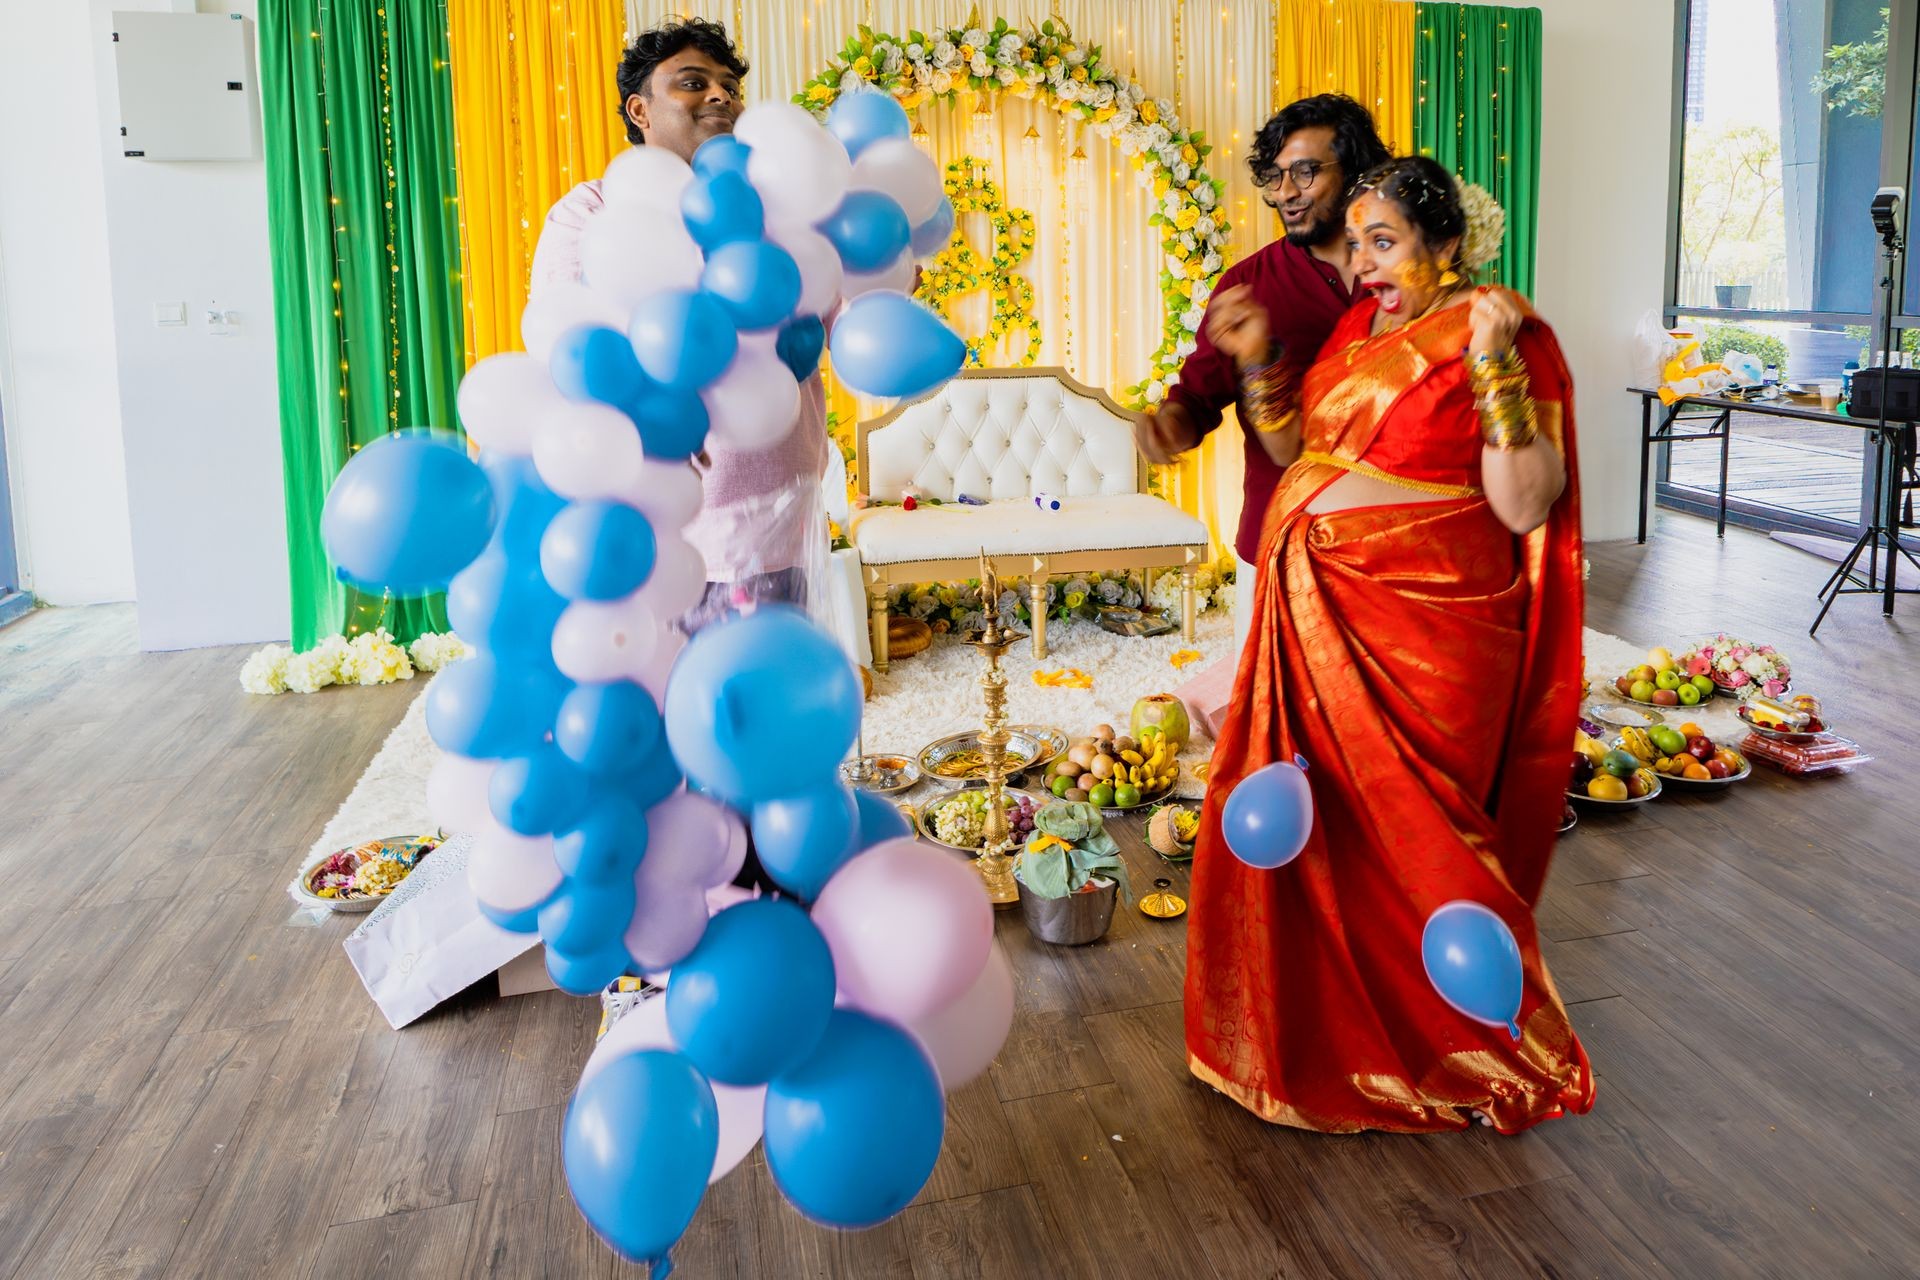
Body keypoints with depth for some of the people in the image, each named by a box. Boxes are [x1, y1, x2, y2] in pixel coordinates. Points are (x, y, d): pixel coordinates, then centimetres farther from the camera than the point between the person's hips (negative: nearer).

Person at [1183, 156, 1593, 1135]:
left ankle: (1458, 1050, 24)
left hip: (1419, 633, -7)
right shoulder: (1360, 325, 11)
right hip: (1312, 614, 7)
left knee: (1405, 840, 2)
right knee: (1313, 828, 15)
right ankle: (1324, 1022, 35)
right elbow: (1294, 451, 17)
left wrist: (1493, 367, -25)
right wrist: (1256, 361, 5)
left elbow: (1526, 508, -19)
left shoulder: (1500, 337, -11)